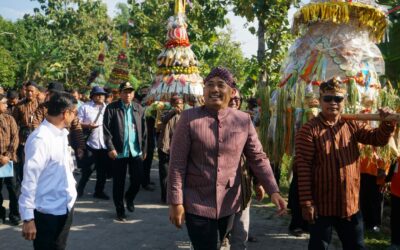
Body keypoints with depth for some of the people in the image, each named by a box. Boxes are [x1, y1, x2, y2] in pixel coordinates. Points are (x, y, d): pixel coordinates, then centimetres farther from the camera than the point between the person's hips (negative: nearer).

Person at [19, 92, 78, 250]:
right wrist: (28, 218, -20)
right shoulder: (40, 139, -21)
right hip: (48, 213, -9)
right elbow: (29, 180, -21)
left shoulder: (62, 133, 6)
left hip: (65, 207, 9)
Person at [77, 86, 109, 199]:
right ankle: (79, 189, 13)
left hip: (105, 144, 4)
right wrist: (87, 125, -21)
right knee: (87, 169, -3)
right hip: (90, 143, -4)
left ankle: (99, 191, 21)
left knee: (103, 169, 9)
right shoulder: (85, 107, 1)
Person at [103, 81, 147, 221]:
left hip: (136, 151, 3)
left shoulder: (139, 109, 8)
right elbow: (106, 130, -7)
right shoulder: (111, 108, -2)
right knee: (119, 183, 5)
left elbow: (143, 131, 9)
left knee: (138, 179, 1)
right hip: (119, 152, -2)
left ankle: (129, 197, 33)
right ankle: (120, 211, 20)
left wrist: (144, 149, 6)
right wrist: (110, 148, -15)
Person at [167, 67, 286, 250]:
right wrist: (176, 201, -11)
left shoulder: (244, 120, -2)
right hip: (197, 204, -3)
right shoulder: (189, 118, -8)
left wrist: (273, 191, -7)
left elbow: (258, 158, 3)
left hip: (229, 204, 3)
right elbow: (177, 163, -9)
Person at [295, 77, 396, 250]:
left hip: (351, 203, 5)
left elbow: (378, 138, 4)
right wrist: (306, 202, -19)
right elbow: (303, 167, -15)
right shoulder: (309, 130, -12)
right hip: (321, 205, -5)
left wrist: (387, 122, -18)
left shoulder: (352, 126, 5)